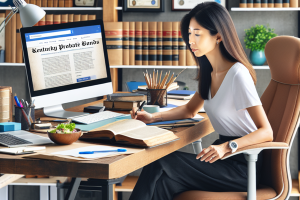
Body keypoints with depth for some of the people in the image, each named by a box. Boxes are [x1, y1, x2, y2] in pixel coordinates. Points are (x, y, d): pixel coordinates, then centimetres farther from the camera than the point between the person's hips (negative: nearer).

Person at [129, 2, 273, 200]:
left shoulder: (237, 74, -18)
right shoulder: (210, 72, 10)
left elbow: (266, 132, -22)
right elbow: (190, 110, 25)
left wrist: (227, 147, -38)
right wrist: (153, 117, 10)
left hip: (243, 166, -7)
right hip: (224, 156, 7)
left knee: (161, 165, -24)